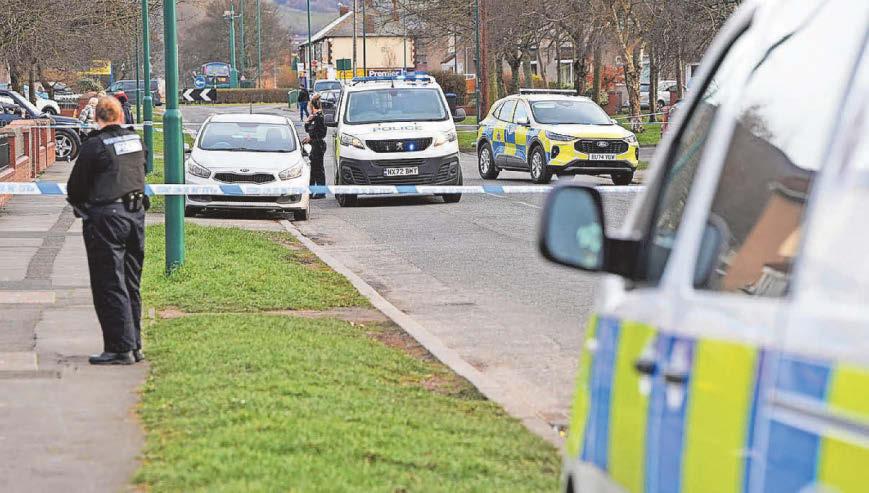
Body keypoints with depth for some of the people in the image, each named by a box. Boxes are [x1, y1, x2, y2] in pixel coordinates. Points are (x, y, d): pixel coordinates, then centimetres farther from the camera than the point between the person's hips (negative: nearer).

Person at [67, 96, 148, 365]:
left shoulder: (95, 145, -11)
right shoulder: (136, 141, 8)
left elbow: (75, 187, -4)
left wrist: (79, 203, 16)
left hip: (106, 216, -7)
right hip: (136, 214, 7)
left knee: (109, 286, -3)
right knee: (131, 285, 14)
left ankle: (121, 348, -6)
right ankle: (134, 345, 17)